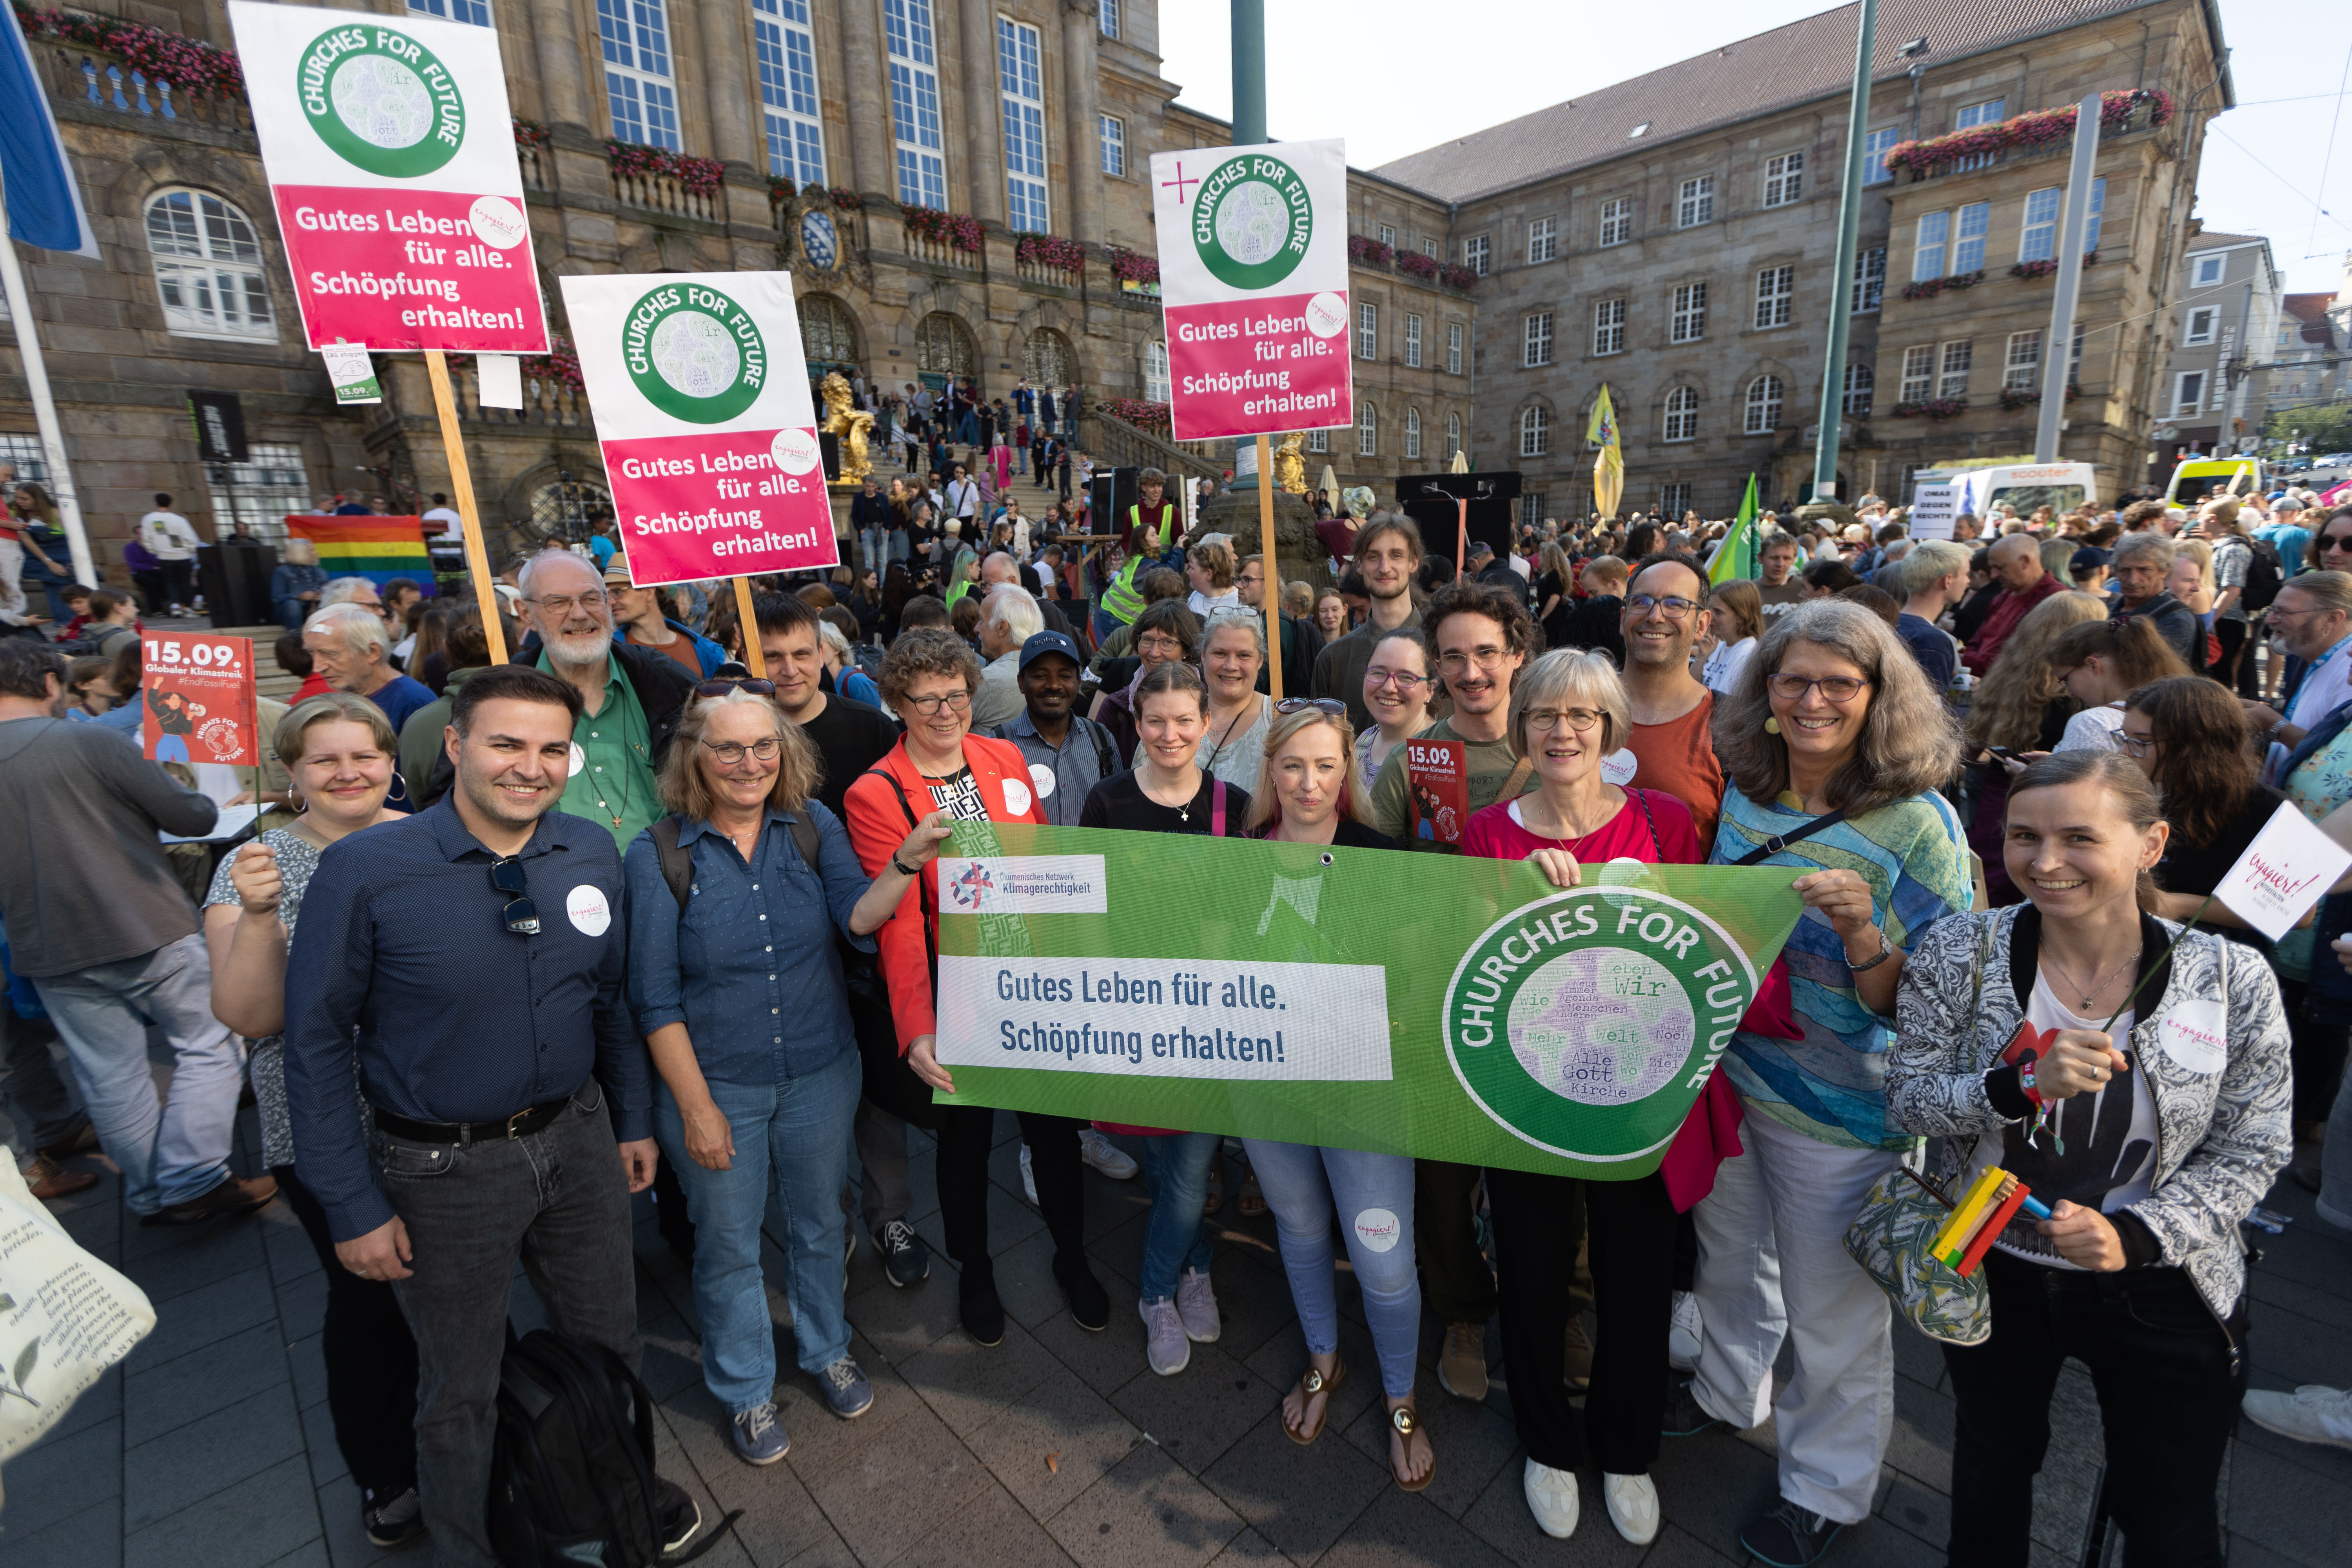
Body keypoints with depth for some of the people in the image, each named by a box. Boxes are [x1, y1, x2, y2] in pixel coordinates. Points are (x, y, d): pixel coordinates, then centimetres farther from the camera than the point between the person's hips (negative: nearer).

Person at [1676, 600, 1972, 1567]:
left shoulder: (1919, 825, -19)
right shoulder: (1744, 791, -4)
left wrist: (1859, 929, -34)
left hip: (1841, 1114, -5)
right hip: (1728, 1078, 5)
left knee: (1832, 1309, 17)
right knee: (1730, 1253, 27)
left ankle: (1826, 1486, 44)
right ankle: (1728, 1392, 55)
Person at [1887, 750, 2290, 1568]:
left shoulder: (2232, 981, -16)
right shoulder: (1960, 953, -17)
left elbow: (2252, 1153, -8)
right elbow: (1908, 1097, -13)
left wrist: (2134, 1235, -21)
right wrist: (2020, 1084, -31)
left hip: (2162, 1294, 0)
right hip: (1991, 1272, 1)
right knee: (1995, 1460, 25)